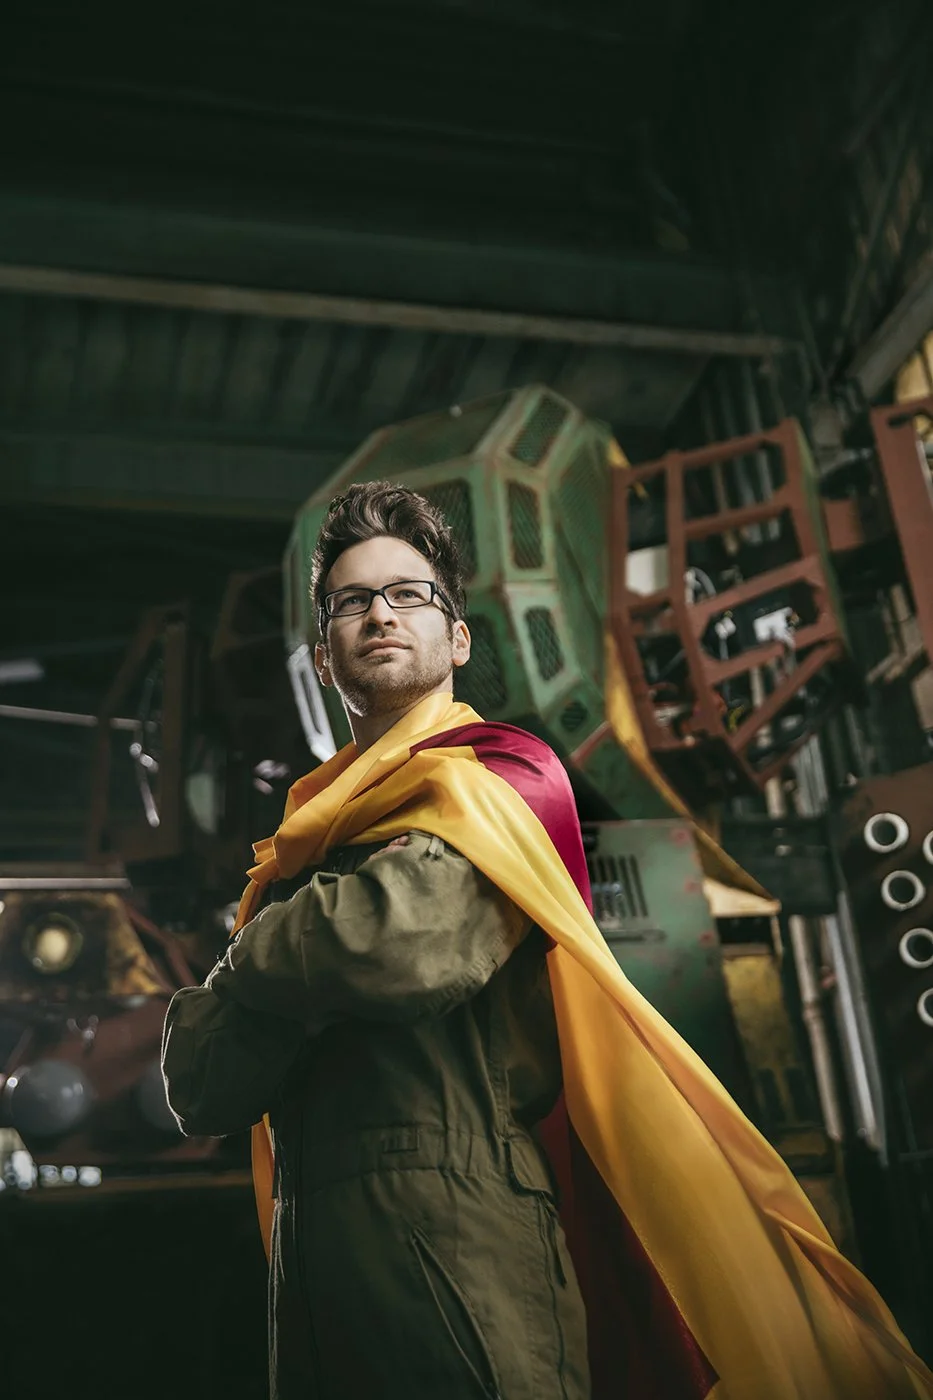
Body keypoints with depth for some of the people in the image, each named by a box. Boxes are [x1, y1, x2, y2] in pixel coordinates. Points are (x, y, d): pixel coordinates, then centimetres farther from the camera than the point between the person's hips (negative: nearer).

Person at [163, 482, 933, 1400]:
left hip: (457, 1231, -6)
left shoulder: (500, 772, -1)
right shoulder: (295, 854, 18)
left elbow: (413, 938, -21)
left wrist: (258, 959, -1)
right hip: (315, 1248, 6)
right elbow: (197, 1087, 11)